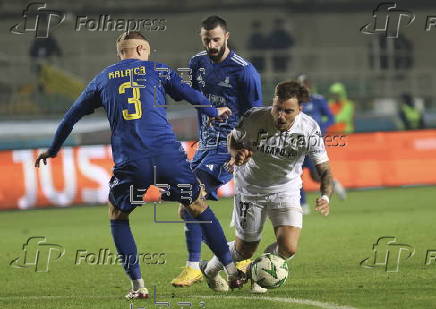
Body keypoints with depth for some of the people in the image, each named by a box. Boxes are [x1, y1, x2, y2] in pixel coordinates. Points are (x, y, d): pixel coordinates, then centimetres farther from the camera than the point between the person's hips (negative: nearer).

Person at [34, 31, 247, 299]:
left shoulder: (102, 80, 18)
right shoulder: (157, 70, 14)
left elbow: (71, 117, 26)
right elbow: (192, 95, 16)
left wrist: (53, 150, 39)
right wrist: (215, 112, 36)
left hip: (130, 163, 0)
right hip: (168, 154, 0)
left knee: (118, 216, 22)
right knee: (199, 207, 18)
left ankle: (138, 285, 11)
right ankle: (232, 270, 15)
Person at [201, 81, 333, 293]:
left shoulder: (310, 129, -21)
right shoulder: (254, 118, -23)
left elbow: (324, 169, -16)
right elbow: (233, 139, -1)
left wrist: (325, 197, -35)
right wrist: (237, 154, -24)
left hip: (286, 190, 1)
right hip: (250, 190, -1)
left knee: (288, 249, -16)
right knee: (244, 251, 7)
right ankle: (210, 270, 40)